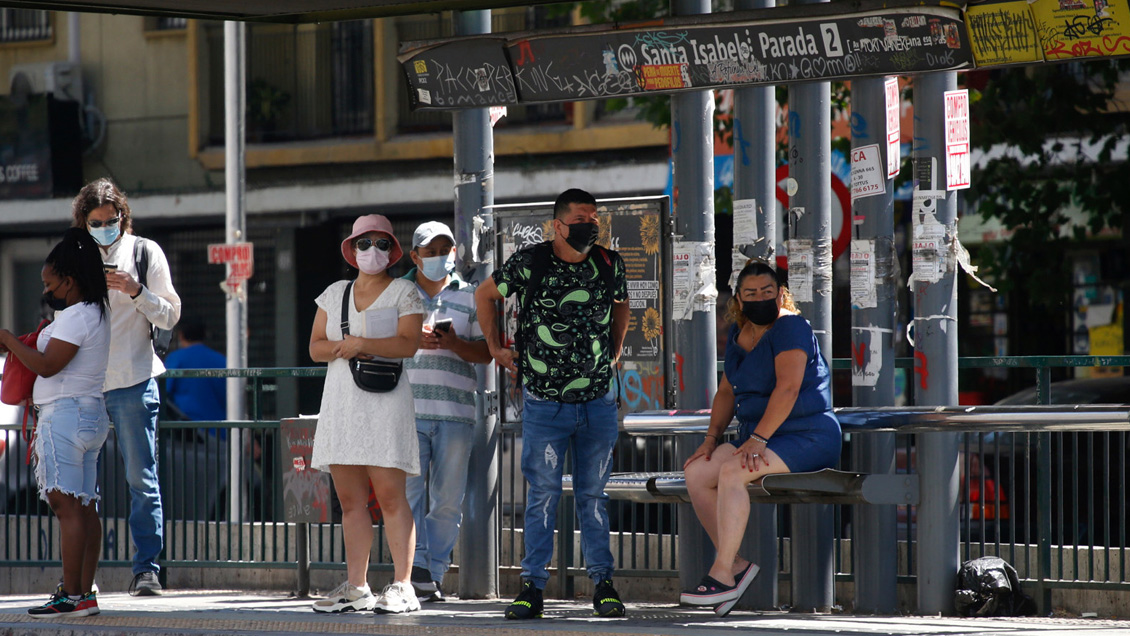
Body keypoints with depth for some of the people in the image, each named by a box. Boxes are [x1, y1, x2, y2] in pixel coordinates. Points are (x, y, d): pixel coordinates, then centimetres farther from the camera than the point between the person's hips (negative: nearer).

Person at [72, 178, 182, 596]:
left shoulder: (145, 253, 3)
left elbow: (170, 316, 1)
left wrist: (135, 290, -13)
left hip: (132, 382, -3)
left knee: (141, 478, -5)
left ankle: (146, 569, -3)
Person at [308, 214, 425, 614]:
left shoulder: (403, 292, 4)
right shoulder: (334, 294, 18)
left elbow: (409, 343, -10)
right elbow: (316, 347, 12)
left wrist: (360, 343, -16)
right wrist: (342, 348, -8)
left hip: (384, 401, -5)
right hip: (341, 401, 5)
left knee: (390, 494, -11)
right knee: (350, 499, 3)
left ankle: (402, 586, -11)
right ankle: (355, 588, 7)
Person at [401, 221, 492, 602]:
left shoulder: (469, 297, 13)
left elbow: (486, 352, 10)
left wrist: (454, 344, -10)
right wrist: (412, 341, -7)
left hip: (455, 411, 1)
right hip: (408, 408, -1)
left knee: (448, 498, 0)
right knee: (409, 490, -12)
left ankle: (432, 575, 5)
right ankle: (416, 569, -16)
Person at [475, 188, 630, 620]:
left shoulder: (609, 265, 3)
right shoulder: (530, 263, -7)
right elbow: (485, 295, 9)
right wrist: (495, 348, 8)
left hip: (598, 402, 2)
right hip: (543, 402, -2)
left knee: (592, 494, 6)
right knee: (543, 494, -2)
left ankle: (603, 583, 9)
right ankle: (532, 585, 2)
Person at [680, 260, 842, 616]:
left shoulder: (789, 328, -12)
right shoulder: (739, 335, 13)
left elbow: (788, 387, -23)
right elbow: (727, 391, 21)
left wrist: (758, 438, -28)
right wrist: (712, 439, 7)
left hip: (807, 438, -9)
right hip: (758, 438, 9)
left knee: (732, 473, -30)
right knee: (696, 473, -11)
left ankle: (722, 575, -29)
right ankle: (737, 563, -7)